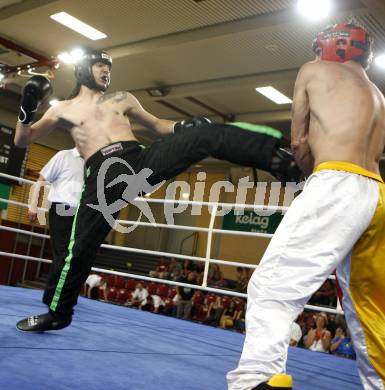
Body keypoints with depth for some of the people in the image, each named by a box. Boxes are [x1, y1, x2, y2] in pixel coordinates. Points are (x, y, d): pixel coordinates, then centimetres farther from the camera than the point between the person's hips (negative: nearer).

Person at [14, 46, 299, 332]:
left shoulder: (122, 99, 24)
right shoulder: (62, 110, 19)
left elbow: (156, 125, 29)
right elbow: (22, 141, 21)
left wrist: (180, 126, 6)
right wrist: (27, 109, 1)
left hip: (141, 160, 2)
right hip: (103, 176, -1)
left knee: (204, 135, -16)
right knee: (80, 246, -5)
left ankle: (273, 154, -21)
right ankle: (58, 313, 16)